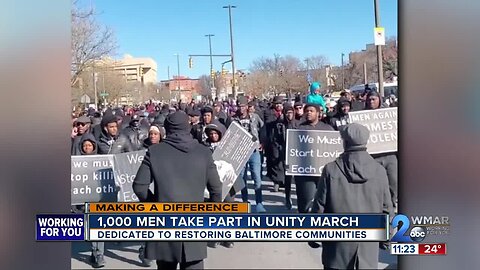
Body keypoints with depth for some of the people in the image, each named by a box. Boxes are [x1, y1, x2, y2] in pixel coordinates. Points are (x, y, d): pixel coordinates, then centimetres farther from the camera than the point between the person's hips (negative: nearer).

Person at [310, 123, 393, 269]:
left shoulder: (331, 169, -12)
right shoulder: (379, 171, -6)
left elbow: (319, 206, -6)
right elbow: (386, 208, 1)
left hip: (339, 242, -1)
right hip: (368, 244, 2)